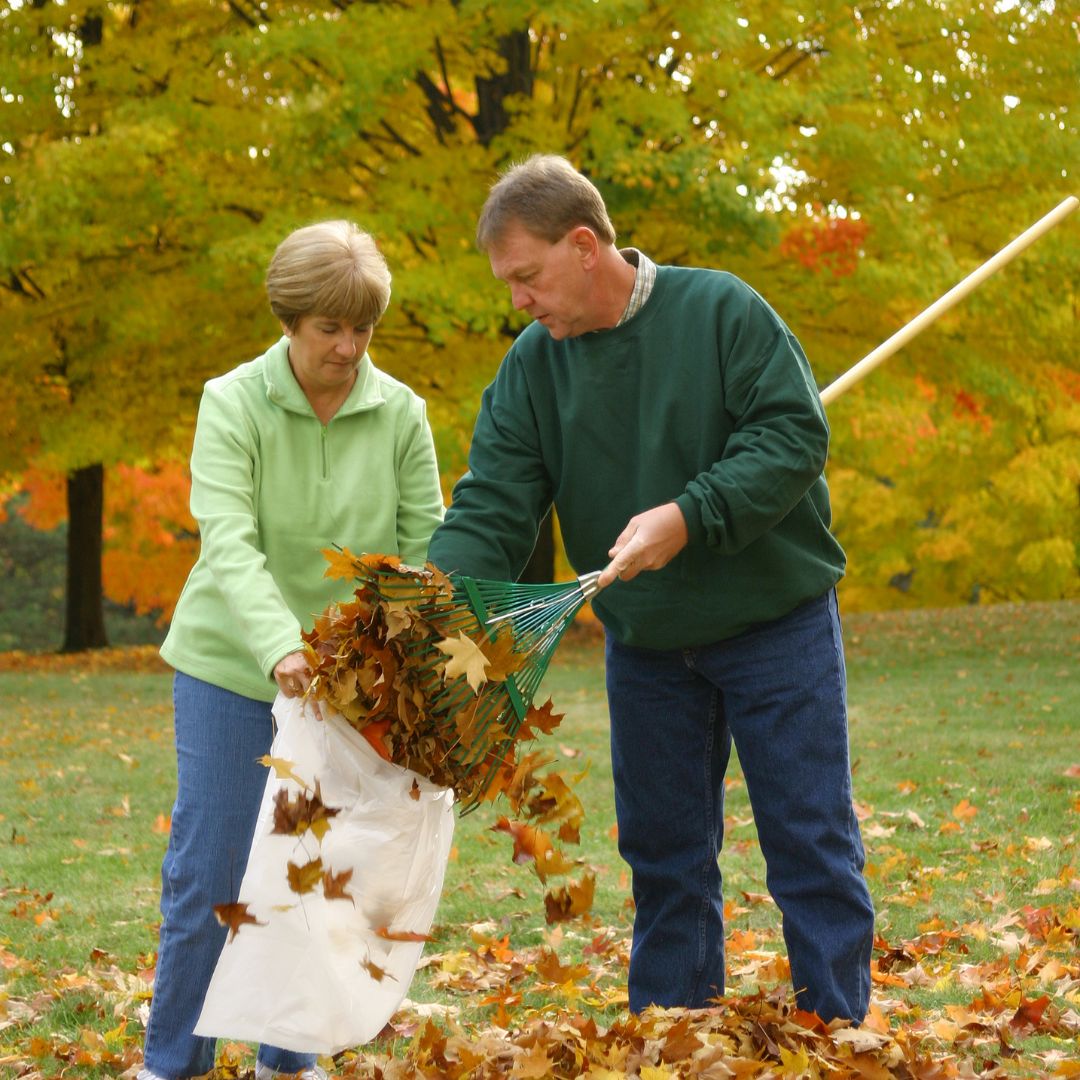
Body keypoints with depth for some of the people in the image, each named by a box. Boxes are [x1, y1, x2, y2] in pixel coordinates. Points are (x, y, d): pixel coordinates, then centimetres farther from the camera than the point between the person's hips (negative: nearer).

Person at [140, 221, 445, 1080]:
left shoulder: (399, 413, -4)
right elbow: (229, 545, -22)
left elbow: (426, 545, -3)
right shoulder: (233, 403, -11)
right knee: (208, 872, 0)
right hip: (231, 665, -2)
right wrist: (279, 647, -37)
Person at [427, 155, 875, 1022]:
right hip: (645, 647, 4)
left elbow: (794, 435, -16)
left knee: (810, 844, -1)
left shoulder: (720, 310, -12)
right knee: (665, 854, 11)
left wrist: (688, 516, -27)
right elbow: (490, 511, -7)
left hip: (776, 624, -4)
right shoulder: (532, 367, -1)